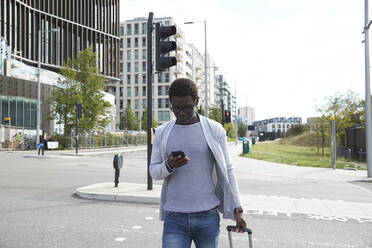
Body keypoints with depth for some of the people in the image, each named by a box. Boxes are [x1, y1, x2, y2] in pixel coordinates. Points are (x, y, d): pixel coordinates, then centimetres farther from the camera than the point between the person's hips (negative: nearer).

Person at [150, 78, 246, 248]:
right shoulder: (162, 133, 5)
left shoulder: (215, 130, 0)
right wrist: (169, 166, -16)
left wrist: (237, 209, 1)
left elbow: (227, 170, 5)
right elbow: (153, 171, 7)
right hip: (174, 218, 1)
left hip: (208, 216, -1)